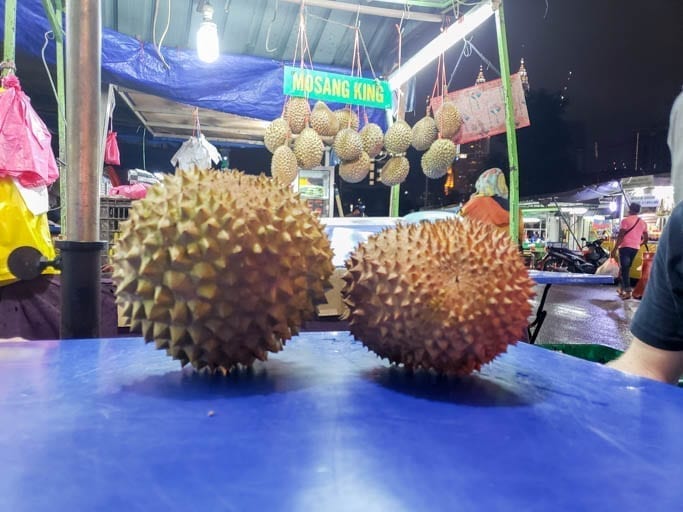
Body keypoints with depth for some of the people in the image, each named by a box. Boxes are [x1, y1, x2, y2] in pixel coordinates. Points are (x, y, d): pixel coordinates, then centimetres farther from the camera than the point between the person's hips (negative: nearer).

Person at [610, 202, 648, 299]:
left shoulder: (626, 220, -7)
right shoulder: (643, 223, 11)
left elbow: (620, 236, -13)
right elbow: (645, 239, 14)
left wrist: (615, 249, -11)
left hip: (625, 247, -6)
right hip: (635, 248, 6)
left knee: (624, 269, -6)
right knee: (626, 268, 16)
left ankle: (628, 292, -15)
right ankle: (622, 289, 23)